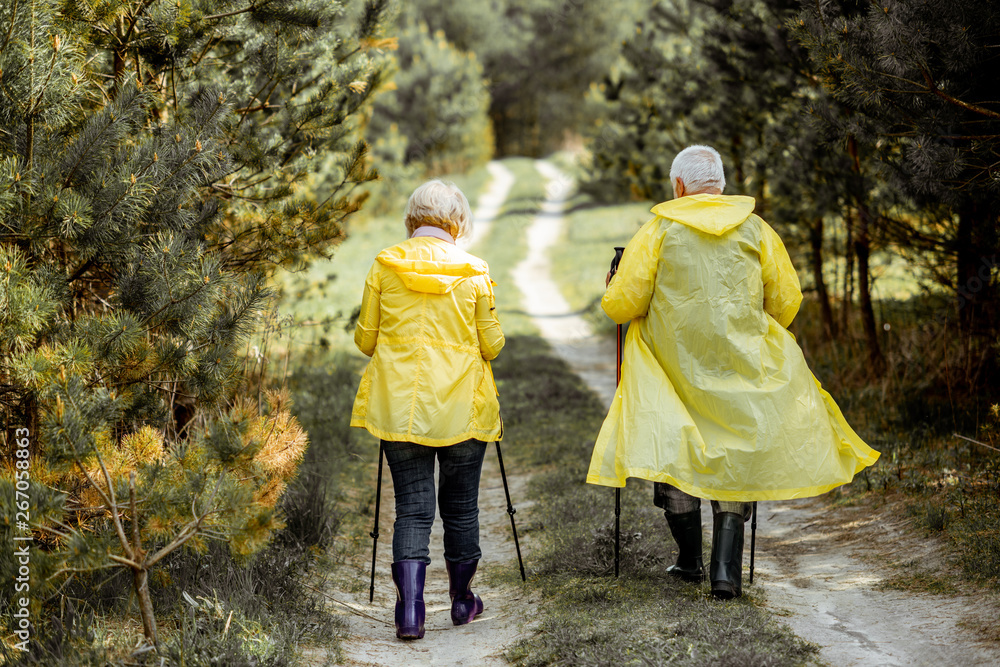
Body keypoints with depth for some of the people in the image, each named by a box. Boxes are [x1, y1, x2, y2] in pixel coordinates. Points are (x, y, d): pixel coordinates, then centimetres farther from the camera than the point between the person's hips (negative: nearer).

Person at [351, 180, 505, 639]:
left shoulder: (384, 266, 0)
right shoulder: (473, 271, -3)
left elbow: (365, 339, 4)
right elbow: (492, 346, 1)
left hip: (400, 406, 1)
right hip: (462, 408, -1)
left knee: (411, 506, 3)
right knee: (460, 504, 14)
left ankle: (409, 609, -10)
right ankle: (462, 600, 28)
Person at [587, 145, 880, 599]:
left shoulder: (659, 231, -4)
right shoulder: (756, 230, 3)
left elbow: (622, 304, -7)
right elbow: (787, 302, 5)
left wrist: (613, 292, 16)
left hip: (675, 367, -1)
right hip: (742, 368, 1)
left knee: (674, 457, 14)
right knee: (734, 458, 8)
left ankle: (689, 559, 22)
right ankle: (726, 570, -1)